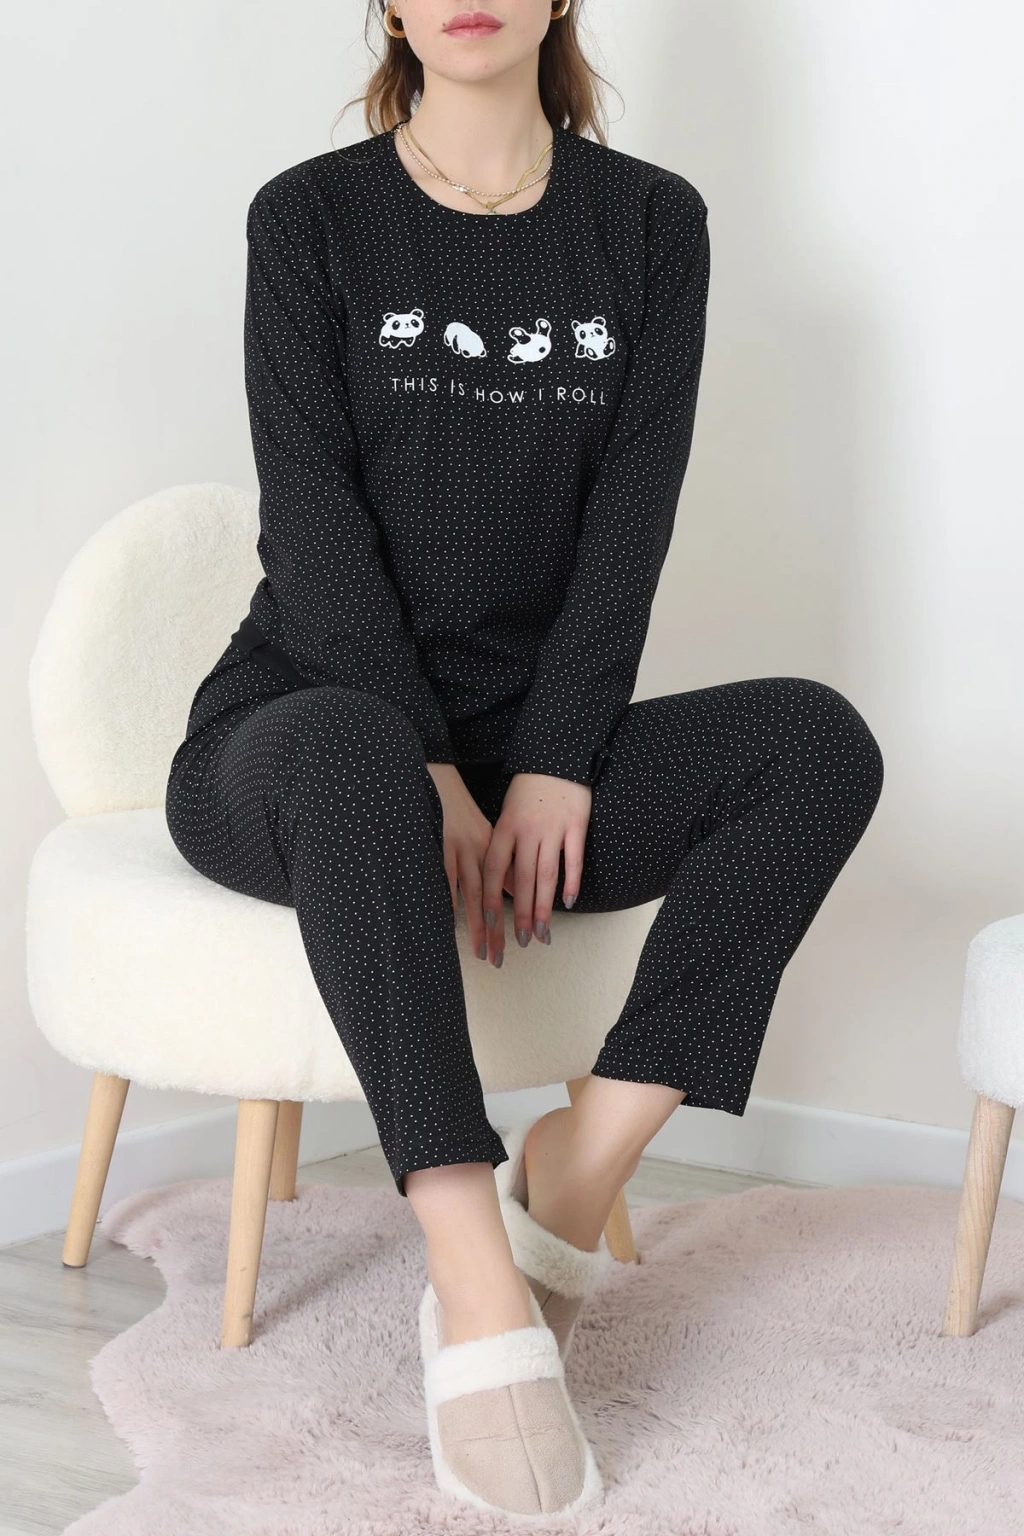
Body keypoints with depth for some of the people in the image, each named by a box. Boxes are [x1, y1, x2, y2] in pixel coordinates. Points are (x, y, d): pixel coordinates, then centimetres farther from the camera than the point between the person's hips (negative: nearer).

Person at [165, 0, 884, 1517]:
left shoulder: (650, 223, 8)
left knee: (818, 741, -22)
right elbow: (314, 522, -8)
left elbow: (630, 519, -1)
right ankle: (482, 1292, -41)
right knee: (351, 753, -38)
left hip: (536, 745, 3)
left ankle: (585, 1157, -21)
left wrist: (553, 766, -13)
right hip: (309, 723, -3)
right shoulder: (310, 217, 2)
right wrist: (426, 773, -18)